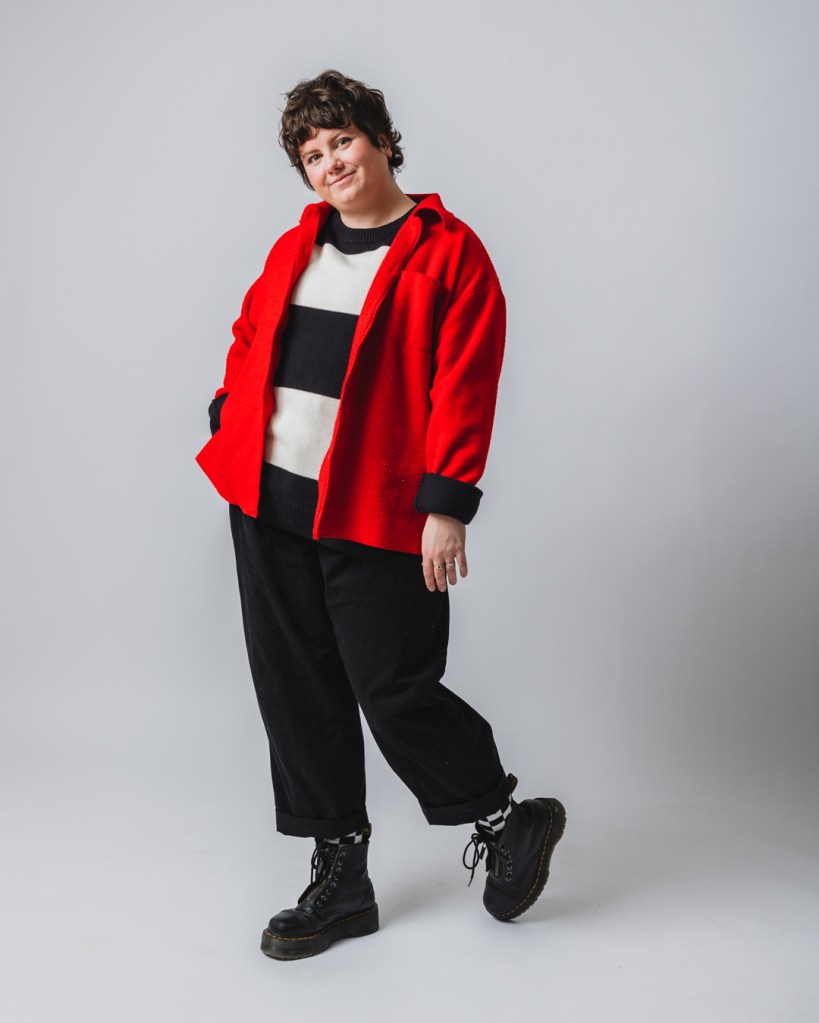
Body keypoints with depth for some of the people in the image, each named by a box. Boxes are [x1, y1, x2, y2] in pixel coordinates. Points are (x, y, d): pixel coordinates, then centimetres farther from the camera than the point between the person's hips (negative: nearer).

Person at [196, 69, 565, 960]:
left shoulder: (448, 251, -4)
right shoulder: (294, 247, 15)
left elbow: (464, 385, -10)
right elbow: (249, 339, 24)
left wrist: (446, 504, -15)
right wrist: (231, 423, 9)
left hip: (372, 514, -6)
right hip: (267, 502, 7)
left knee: (394, 692, -4)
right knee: (295, 692, 9)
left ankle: (510, 820, 24)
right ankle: (340, 879, 24)